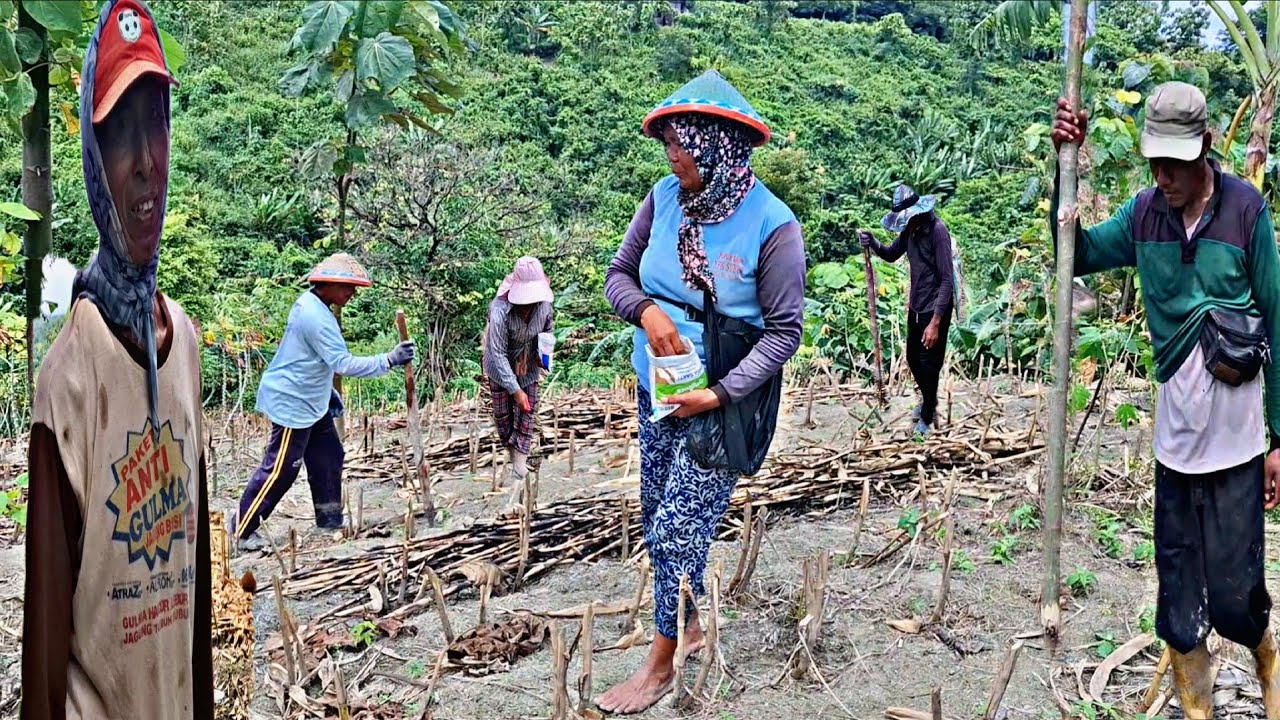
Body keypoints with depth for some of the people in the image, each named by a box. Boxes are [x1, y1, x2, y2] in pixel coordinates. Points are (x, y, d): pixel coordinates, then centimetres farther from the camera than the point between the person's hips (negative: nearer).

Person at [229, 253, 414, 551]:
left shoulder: (311, 304, 6)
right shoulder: (315, 316, -26)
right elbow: (344, 364, -31)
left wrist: (329, 391, 19)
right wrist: (389, 360, -32)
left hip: (312, 402, 10)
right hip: (292, 404, -10)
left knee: (328, 458, 14)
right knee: (280, 470, -2)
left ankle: (330, 520, 25)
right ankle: (240, 529, 10)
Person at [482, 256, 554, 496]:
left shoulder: (544, 304, -20)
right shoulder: (501, 311, -35)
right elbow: (498, 354, -29)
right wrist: (515, 390, -29)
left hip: (528, 368, 3)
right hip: (501, 368, -3)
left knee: (527, 415, 3)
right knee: (503, 415, 11)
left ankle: (519, 472, 11)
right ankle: (511, 454, 38)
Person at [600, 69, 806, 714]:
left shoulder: (772, 225, -19)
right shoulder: (665, 197, -5)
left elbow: (785, 330, -15)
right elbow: (618, 274, 4)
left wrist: (719, 394, -23)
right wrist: (646, 311, -18)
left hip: (726, 400, -6)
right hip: (658, 390, 6)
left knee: (678, 529, -2)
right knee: (657, 520, 17)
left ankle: (661, 664, 18)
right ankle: (690, 623, 40)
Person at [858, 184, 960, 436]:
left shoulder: (937, 230, -22)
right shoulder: (910, 228, 1)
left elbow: (947, 280, -23)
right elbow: (891, 254, 18)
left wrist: (935, 322, -25)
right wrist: (872, 244, -5)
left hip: (935, 309, -8)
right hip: (916, 306, 8)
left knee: (929, 364, 4)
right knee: (913, 359, 20)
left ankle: (927, 418, 21)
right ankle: (929, 400, 45)